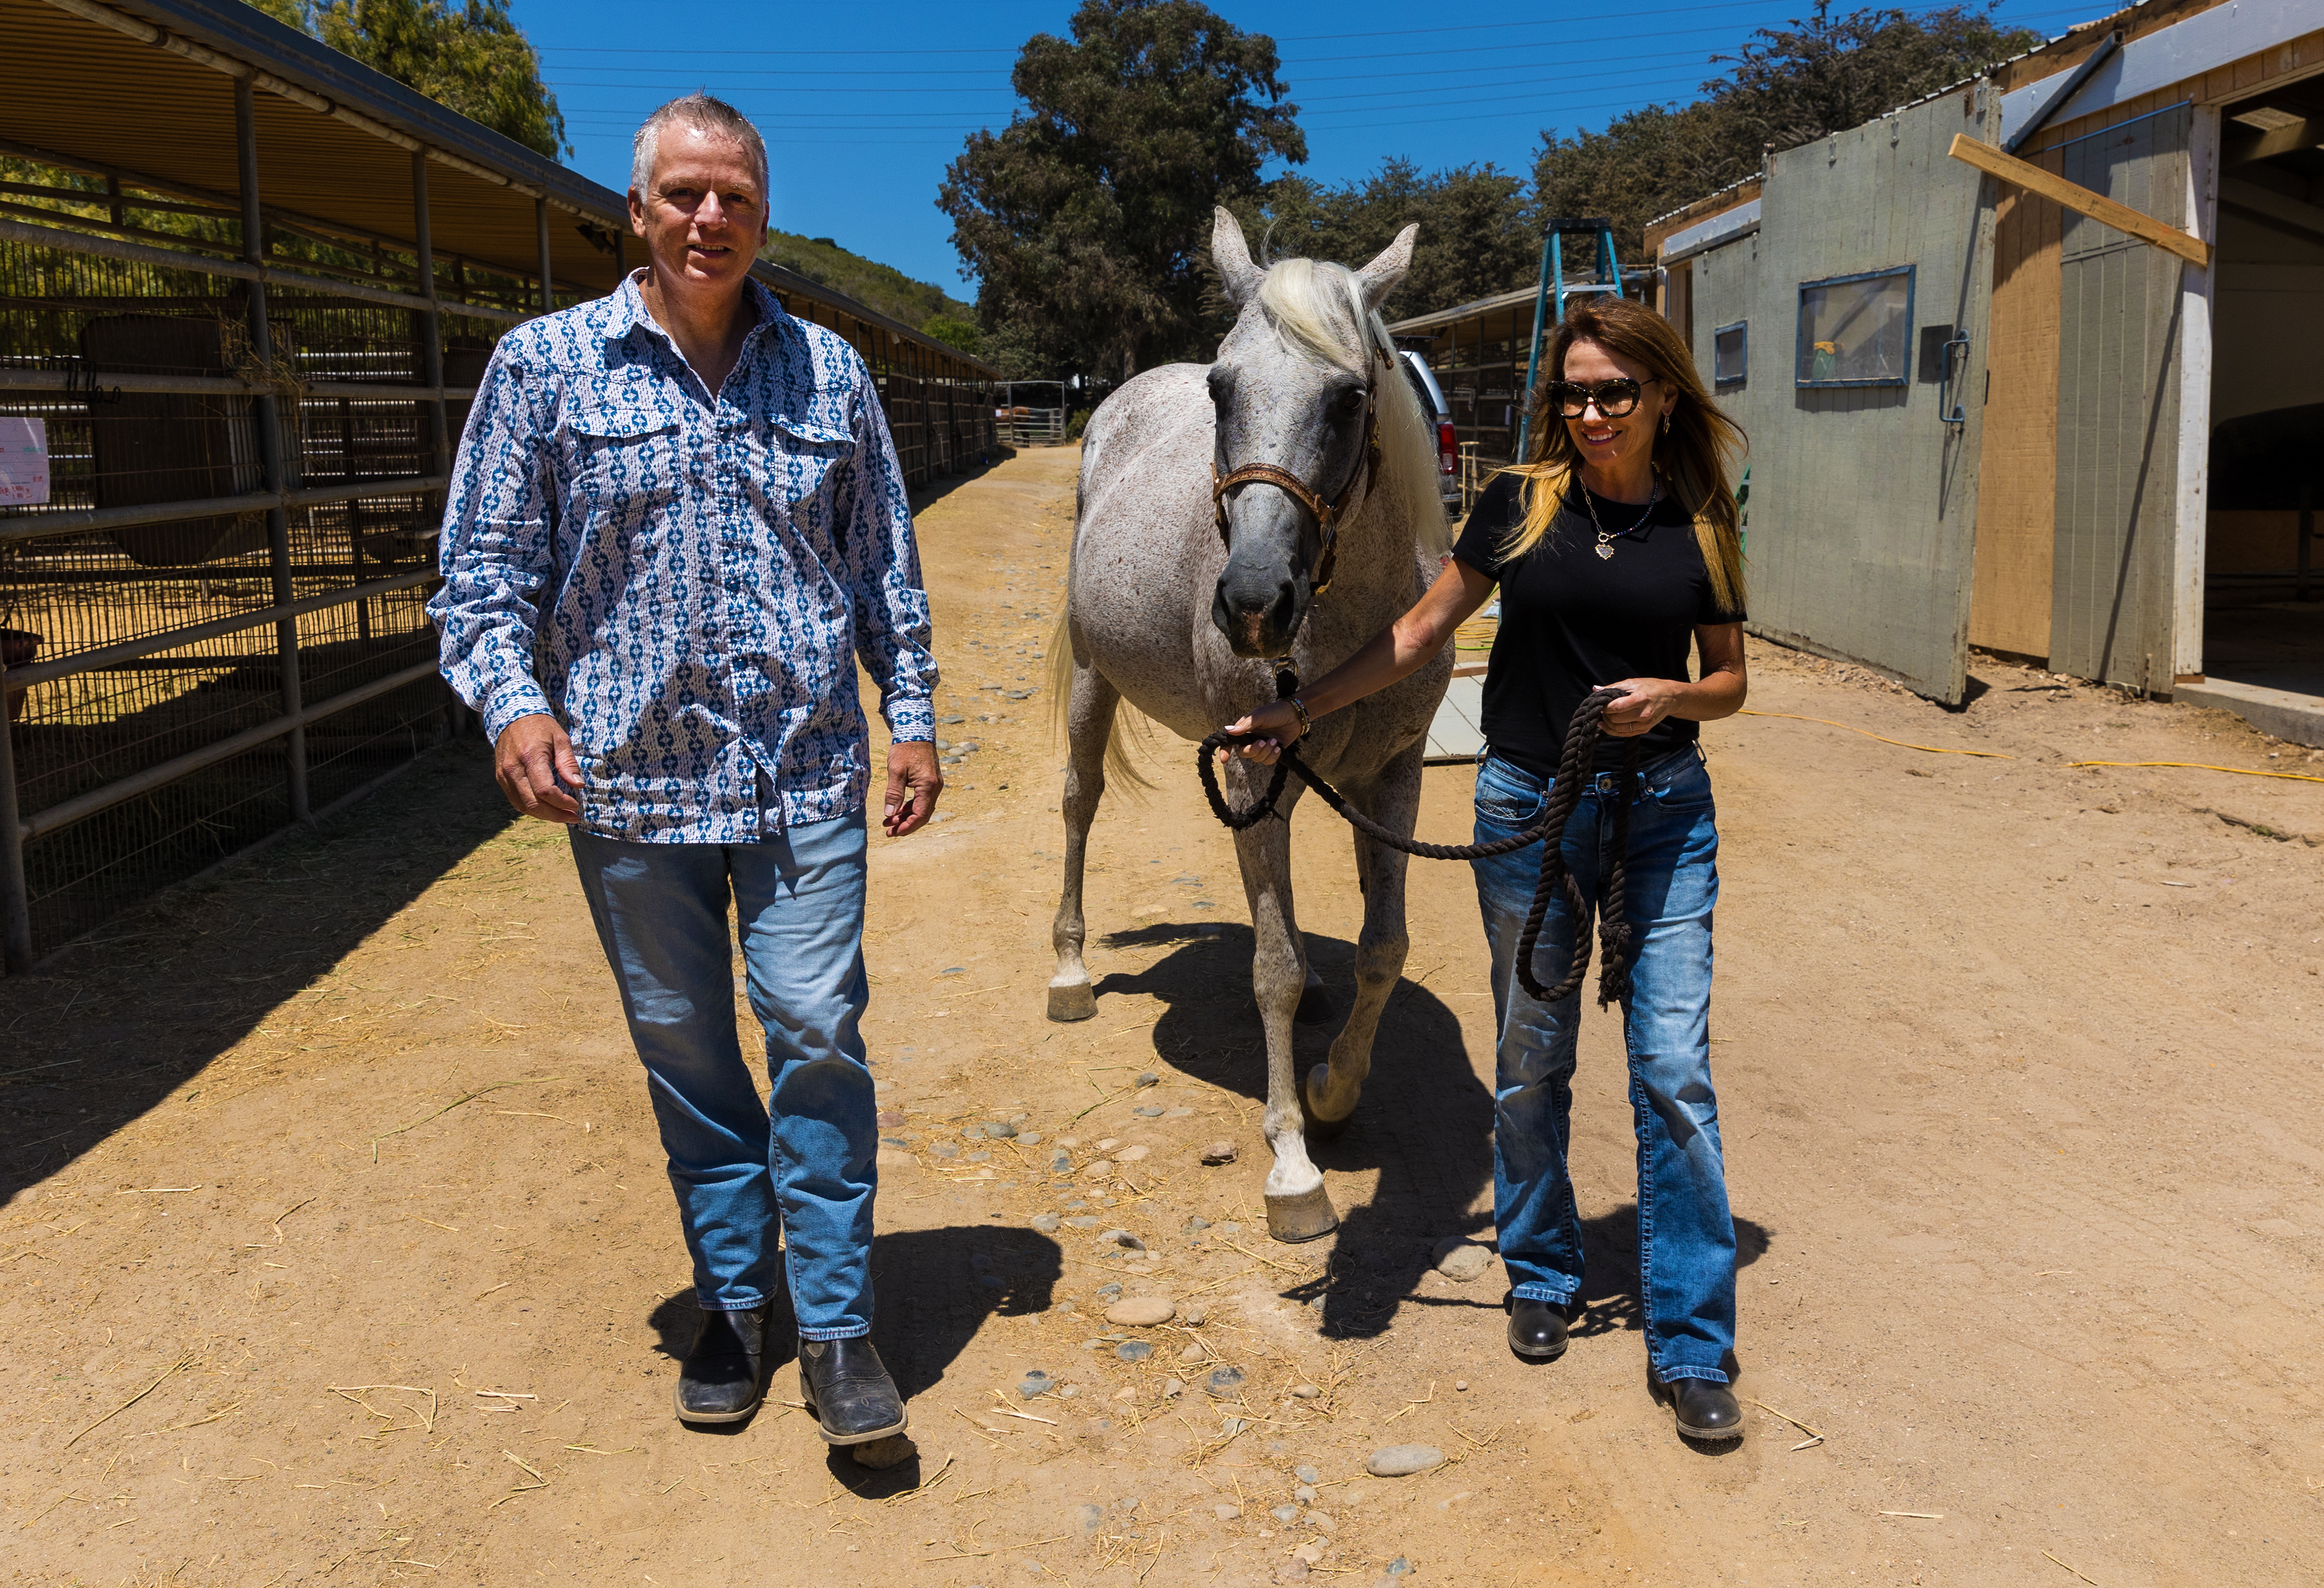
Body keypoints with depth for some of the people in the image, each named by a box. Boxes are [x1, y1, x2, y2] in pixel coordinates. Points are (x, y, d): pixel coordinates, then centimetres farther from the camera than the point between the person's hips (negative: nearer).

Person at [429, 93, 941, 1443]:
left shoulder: (831, 372, 7)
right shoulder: (544, 364, 1)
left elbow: (886, 565, 12)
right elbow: (485, 568, 0)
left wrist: (913, 714, 5)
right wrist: (513, 697, -16)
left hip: (807, 775, 1)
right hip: (628, 779, 0)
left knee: (818, 1030, -4)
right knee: (685, 1052, 11)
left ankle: (838, 1326, 11)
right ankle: (734, 1301, 28)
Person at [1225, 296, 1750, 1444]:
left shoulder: (1702, 524, 1)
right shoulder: (1523, 501, -1)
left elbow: (1729, 681, 8)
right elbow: (1418, 634, 2)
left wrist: (1671, 694, -14)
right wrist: (1295, 713, -3)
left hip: (1663, 806, 0)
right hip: (1528, 804, 0)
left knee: (1675, 1072, -3)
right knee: (1531, 1063, 11)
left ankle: (1691, 1346, 8)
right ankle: (1542, 1278, 33)